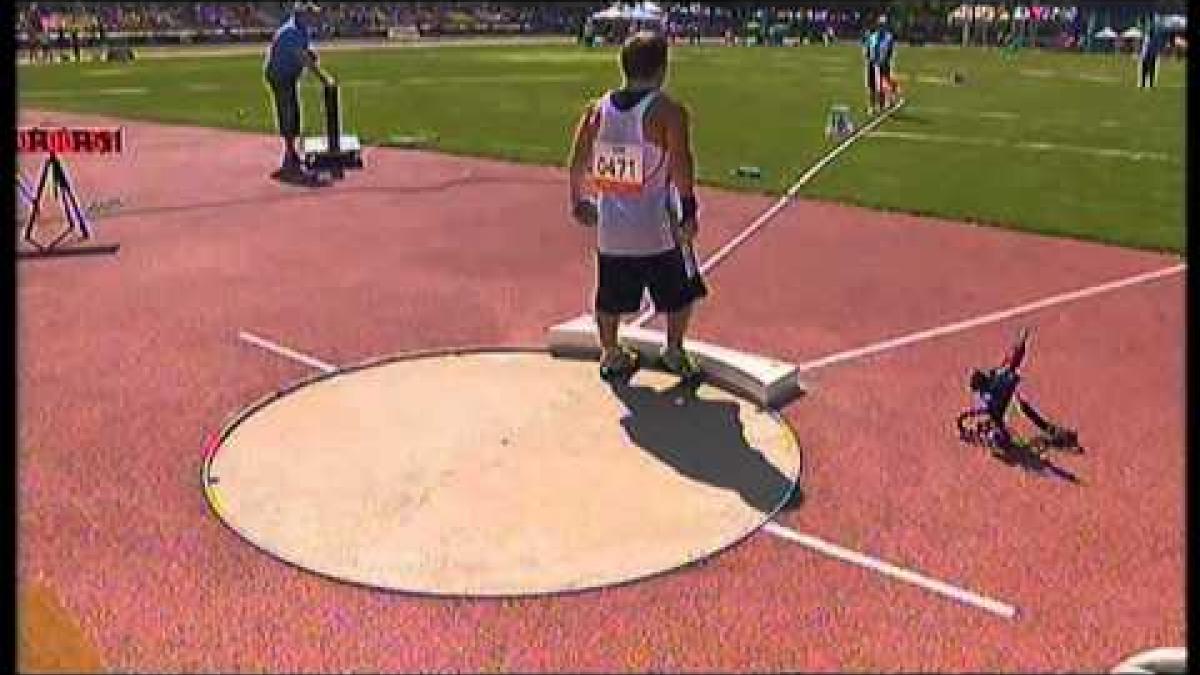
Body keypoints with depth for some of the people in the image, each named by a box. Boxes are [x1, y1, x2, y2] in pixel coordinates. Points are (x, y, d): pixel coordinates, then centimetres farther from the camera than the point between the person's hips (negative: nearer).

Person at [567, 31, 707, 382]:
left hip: (610, 228, 5)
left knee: (609, 299, 20)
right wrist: (688, 211, -12)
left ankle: (611, 355, 33)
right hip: (658, 231, -4)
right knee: (680, 295, 19)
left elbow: (577, 165, 5)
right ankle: (674, 352, 28)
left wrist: (578, 202, 18)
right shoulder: (668, 112, -13)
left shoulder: (596, 110, 1)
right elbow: (681, 169, -20)